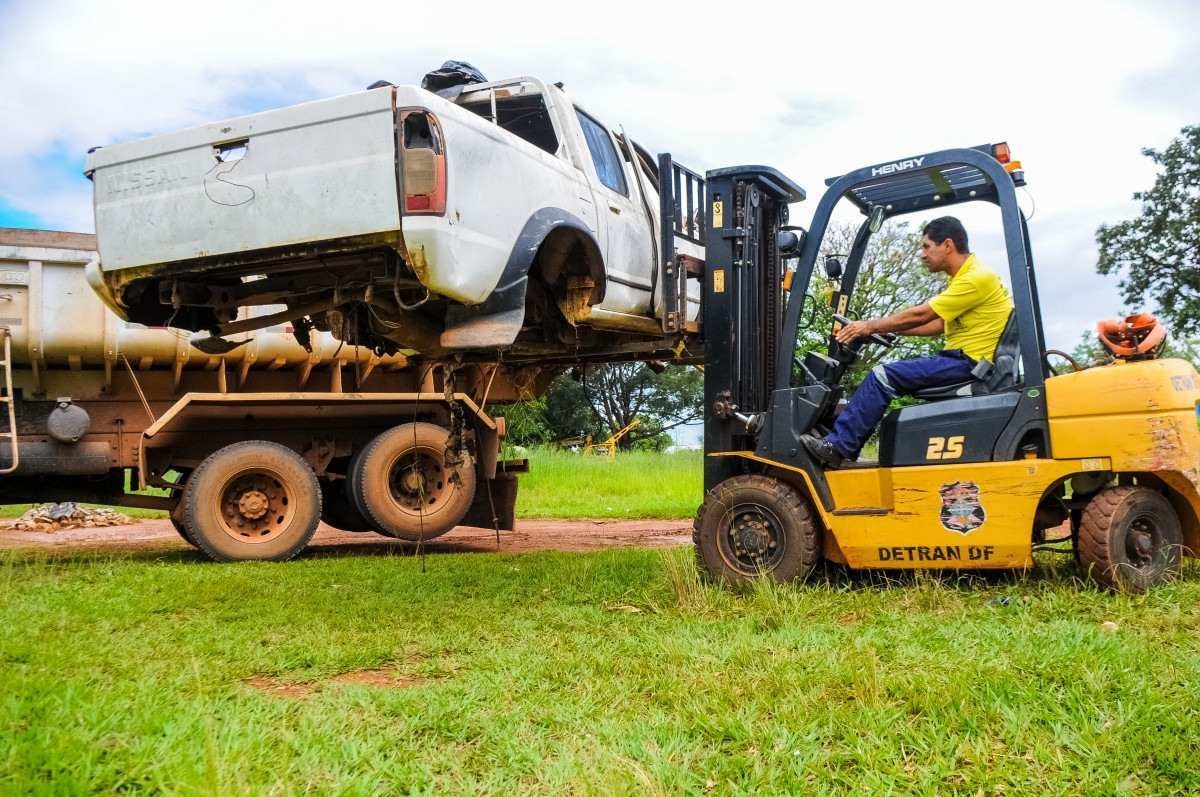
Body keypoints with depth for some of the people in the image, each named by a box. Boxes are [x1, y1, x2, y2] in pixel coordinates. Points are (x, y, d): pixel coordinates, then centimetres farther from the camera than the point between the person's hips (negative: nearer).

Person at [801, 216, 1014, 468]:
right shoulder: (965, 277, 17)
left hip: (970, 362, -10)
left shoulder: (976, 278, -16)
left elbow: (921, 315, -16)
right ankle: (840, 440, 4)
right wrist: (891, 330, 12)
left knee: (883, 376, -17)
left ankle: (837, 447, -16)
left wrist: (871, 326, -8)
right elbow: (940, 324, 19)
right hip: (962, 360, 10)